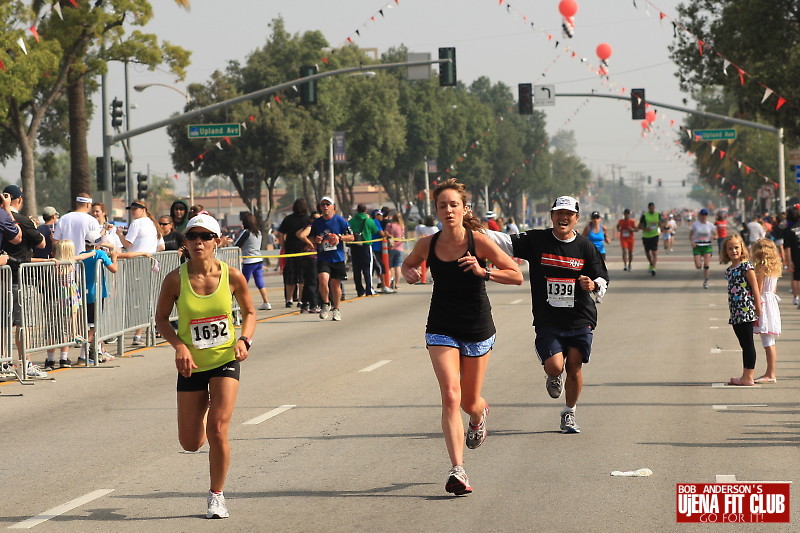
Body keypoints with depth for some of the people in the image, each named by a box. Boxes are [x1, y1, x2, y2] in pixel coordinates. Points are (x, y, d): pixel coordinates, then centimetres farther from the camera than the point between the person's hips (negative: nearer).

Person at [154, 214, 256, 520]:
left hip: (225, 360, -1)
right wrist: (180, 346, -17)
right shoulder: (176, 279, -12)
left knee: (217, 431, -14)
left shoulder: (232, 276, -10)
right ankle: (203, 411, 44)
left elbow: (249, 312, 5)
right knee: (190, 443, 6)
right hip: (191, 365, 1)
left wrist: (244, 340, -13)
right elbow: (161, 318, -1)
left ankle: (217, 496, 7)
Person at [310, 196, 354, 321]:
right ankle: (326, 303, 2)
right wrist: (315, 240, -4)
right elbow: (311, 238, 19)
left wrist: (339, 237, -15)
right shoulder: (316, 223, 7)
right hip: (323, 258, 1)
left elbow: (351, 237, 2)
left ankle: (336, 309, 23)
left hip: (338, 258, -1)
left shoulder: (340, 220, -1)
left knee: (335, 284, 4)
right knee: (323, 279, -20)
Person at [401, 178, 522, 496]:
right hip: (442, 329, 1)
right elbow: (407, 264, 17)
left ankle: (479, 415, 50)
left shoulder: (478, 241, -12)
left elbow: (517, 276, -10)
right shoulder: (428, 245, -5)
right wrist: (409, 274, -7)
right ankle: (457, 470, -18)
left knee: (469, 402, 11)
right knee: (450, 396, -16)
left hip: (478, 329, -1)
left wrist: (483, 271, -25)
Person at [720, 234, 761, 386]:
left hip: (746, 311, -8)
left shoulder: (746, 267, -9)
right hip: (736, 314, 8)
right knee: (744, 344, 12)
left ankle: (748, 377, -4)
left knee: (748, 344, -5)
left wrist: (758, 312, -12)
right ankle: (745, 376, 16)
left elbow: (755, 290, -10)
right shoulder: (729, 270, 14)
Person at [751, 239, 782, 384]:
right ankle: (770, 373, 16)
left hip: (763, 303, -9)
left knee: (768, 342, -8)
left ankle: (770, 375, -8)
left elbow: (758, 290, -15)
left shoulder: (761, 268, -13)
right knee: (770, 343, 12)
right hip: (772, 303, 9)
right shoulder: (774, 268, 11)